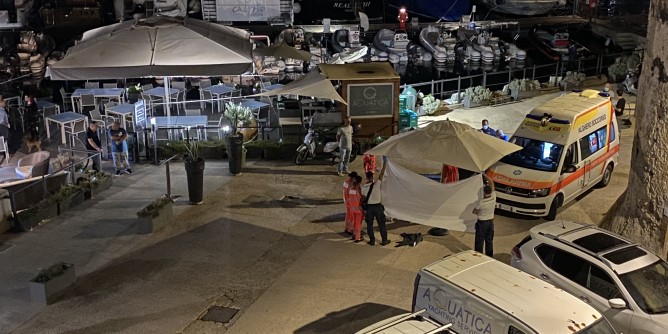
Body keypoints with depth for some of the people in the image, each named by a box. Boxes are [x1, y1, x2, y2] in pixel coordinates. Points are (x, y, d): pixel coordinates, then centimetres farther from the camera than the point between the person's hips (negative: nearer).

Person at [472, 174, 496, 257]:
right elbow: (491, 183, 1)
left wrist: (478, 213, 11)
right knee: (489, 240, 17)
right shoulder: (494, 196, -13)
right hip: (491, 221, 5)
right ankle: (489, 256, 27)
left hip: (482, 222, -5)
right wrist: (485, 175, 5)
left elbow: (474, 212, -11)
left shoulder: (481, 201, -25)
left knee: (480, 241, 5)